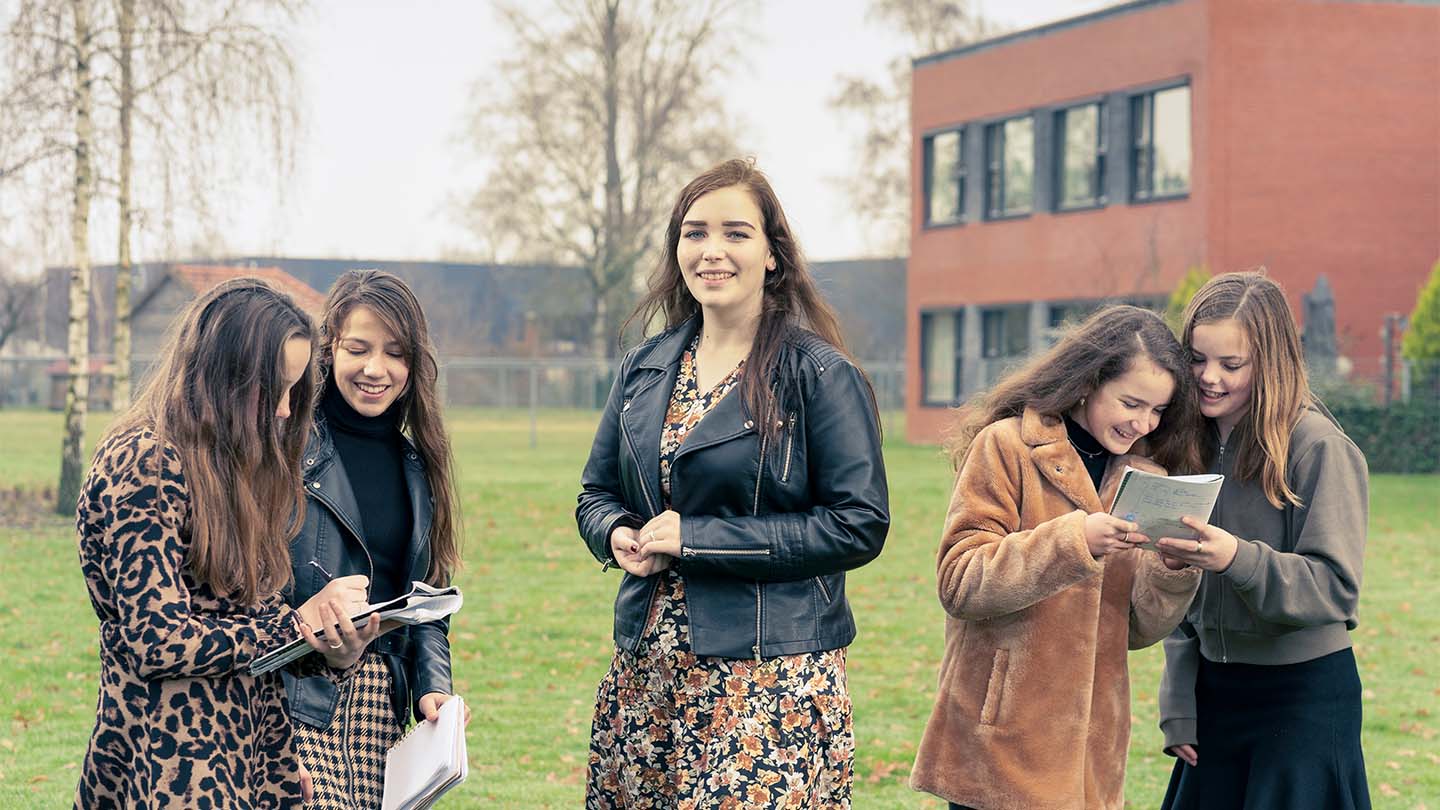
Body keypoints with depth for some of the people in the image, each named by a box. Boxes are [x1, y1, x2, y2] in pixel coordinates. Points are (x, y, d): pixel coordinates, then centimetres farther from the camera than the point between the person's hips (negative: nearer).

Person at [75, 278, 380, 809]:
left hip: (246, 757, 8)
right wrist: (298, 624, -12)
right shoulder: (144, 465, -14)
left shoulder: (229, 467, 14)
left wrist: (331, 653, -6)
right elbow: (158, 640, -20)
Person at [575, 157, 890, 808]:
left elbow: (859, 526, -11)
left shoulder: (821, 375, -6)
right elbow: (596, 494, 21)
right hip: (644, 671, 5)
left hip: (772, 675, -5)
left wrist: (698, 538, -14)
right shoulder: (644, 369, 12)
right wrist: (618, 535, -4)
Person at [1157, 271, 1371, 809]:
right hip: (1214, 692, 6)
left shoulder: (1318, 447, -13)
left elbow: (1336, 587, -16)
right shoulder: (1193, 445, 6)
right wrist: (1178, 710, 9)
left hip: (1305, 698, -6)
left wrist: (1238, 559, -32)